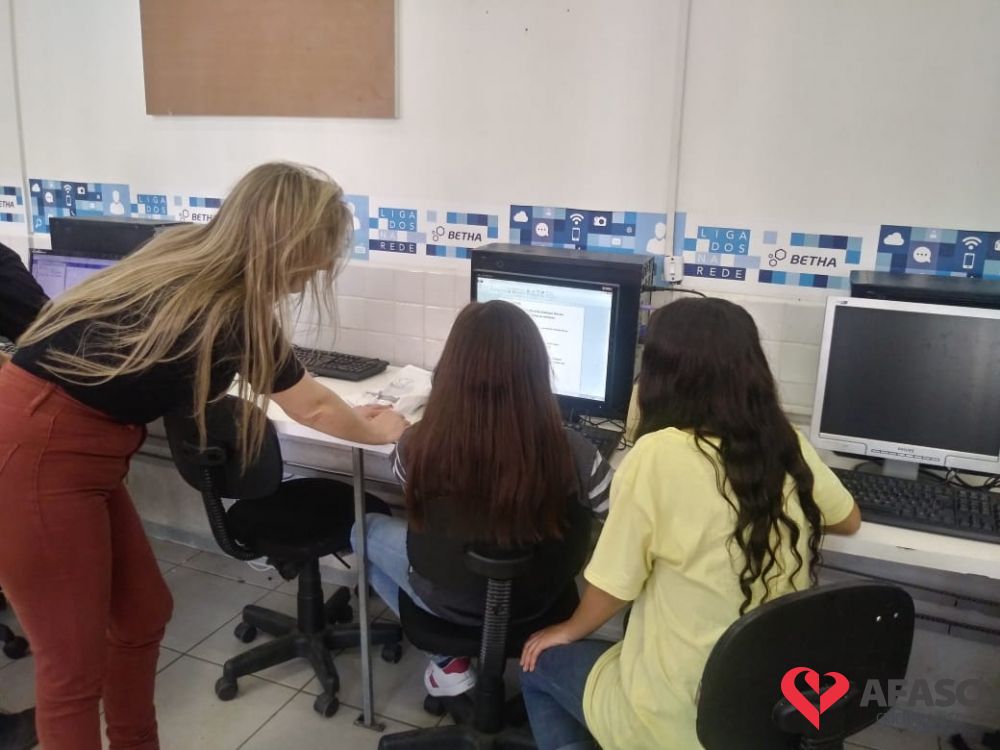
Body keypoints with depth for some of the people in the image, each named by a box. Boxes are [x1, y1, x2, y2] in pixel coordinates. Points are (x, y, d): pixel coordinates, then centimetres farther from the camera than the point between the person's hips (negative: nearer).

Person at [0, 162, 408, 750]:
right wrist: (378, 431, 17)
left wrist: (360, 419, 32)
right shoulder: (230, 310, -20)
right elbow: (312, 408, -2)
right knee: (75, 662, 4)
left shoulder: (199, 264, 5)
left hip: (71, 448, 9)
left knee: (144, 615, 19)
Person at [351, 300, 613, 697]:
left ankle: (448, 661, 21)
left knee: (366, 529, 25)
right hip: (535, 600, 2)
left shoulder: (420, 445, -28)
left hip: (447, 599, -1)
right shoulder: (571, 453, -29)